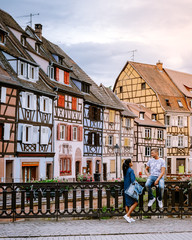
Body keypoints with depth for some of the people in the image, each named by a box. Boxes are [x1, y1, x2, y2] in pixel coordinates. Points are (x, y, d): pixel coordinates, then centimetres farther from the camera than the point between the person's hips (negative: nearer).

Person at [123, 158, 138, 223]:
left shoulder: (125, 170, 10)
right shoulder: (131, 170, -15)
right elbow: (132, 180, -20)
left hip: (126, 188, 9)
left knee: (127, 203, 10)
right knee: (135, 202, -3)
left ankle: (129, 217, 14)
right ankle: (127, 215, -11)